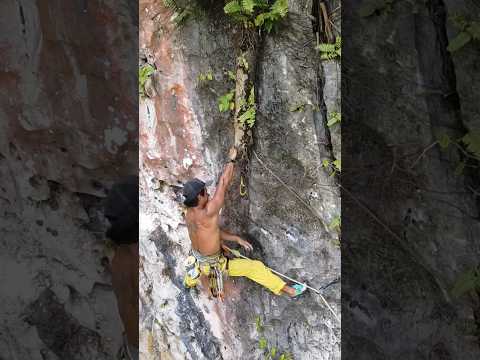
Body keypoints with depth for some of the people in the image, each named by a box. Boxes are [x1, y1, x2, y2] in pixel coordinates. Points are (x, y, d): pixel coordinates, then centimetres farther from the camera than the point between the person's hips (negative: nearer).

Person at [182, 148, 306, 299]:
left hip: (197, 262, 7)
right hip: (214, 266, -7)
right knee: (255, 267, 2)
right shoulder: (207, 213, -34)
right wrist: (231, 159, -15)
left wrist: (237, 239, 4)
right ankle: (289, 290, 14)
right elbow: (223, 184, -28)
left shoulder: (189, 214, -8)